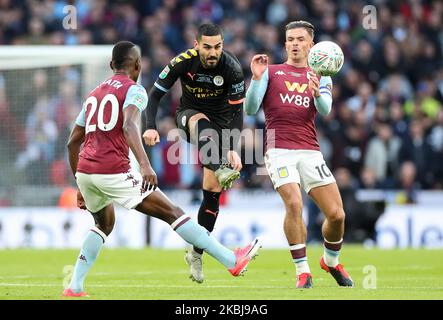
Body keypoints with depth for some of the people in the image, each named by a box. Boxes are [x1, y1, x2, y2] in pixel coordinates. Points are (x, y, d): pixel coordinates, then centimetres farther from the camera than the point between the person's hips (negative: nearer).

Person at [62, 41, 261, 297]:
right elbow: (129, 126, -20)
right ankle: (232, 261, -3)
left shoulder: (94, 94, 23)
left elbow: (73, 143, 26)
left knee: (104, 224, 30)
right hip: (114, 172, -7)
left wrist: (81, 186, 32)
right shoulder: (134, 90, 1)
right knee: (173, 213, -2)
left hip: (84, 171, 7)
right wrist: (145, 165, -31)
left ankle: (74, 287, 20)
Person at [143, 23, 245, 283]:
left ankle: (196, 255, 3)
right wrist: (151, 127, -29)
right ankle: (221, 171, -64)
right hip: (189, 113, 0)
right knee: (201, 121, -40)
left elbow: (237, 111, -18)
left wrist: (233, 149, -29)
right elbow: (156, 94, -13)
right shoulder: (183, 63, -20)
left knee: (213, 191, -7)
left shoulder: (232, 69, -21)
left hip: (221, 123, 0)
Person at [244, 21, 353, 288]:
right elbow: (250, 109, 2)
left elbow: (325, 110, -4)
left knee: (336, 214, -5)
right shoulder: (270, 72, 12)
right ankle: (303, 272, -13)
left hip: (310, 152, 2)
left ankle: (331, 261, 25)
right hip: (279, 150, -2)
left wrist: (317, 92, -26)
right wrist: (256, 78, -13)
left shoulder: (321, 77, 16)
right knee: (294, 204, -25)